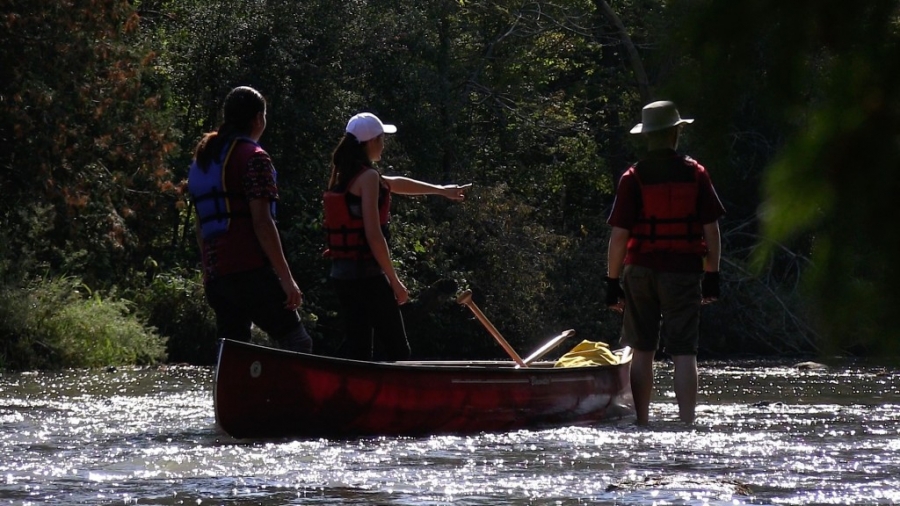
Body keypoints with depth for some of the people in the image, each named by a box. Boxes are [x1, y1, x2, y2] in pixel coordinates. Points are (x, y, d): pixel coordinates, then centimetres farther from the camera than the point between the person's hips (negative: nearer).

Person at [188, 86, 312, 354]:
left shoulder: (203, 158, 19)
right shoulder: (254, 157, -6)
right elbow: (262, 223, -14)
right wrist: (286, 278, -14)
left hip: (217, 274, 8)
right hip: (251, 271, -8)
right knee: (298, 344, -7)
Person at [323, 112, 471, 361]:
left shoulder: (344, 175, 14)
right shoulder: (368, 177, -13)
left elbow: (394, 183, 30)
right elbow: (373, 235, -18)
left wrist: (441, 190, 42)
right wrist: (394, 281, -12)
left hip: (341, 272, 9)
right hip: (367, 274, -9)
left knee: (357, 347, 11)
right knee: (395, 349, -4)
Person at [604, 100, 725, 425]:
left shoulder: (633, 178, -3)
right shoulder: (695, 174, 0)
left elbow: (619, 235, -5)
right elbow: (711, 230, 1)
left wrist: (612, 282, 1)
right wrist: (712, 276, 8)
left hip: (641, 271, 0)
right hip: (684, 273, 0)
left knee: (642, 352, 11)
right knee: (684, 352, -1)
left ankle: (641, 423, 13)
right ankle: (687, 423, -8)